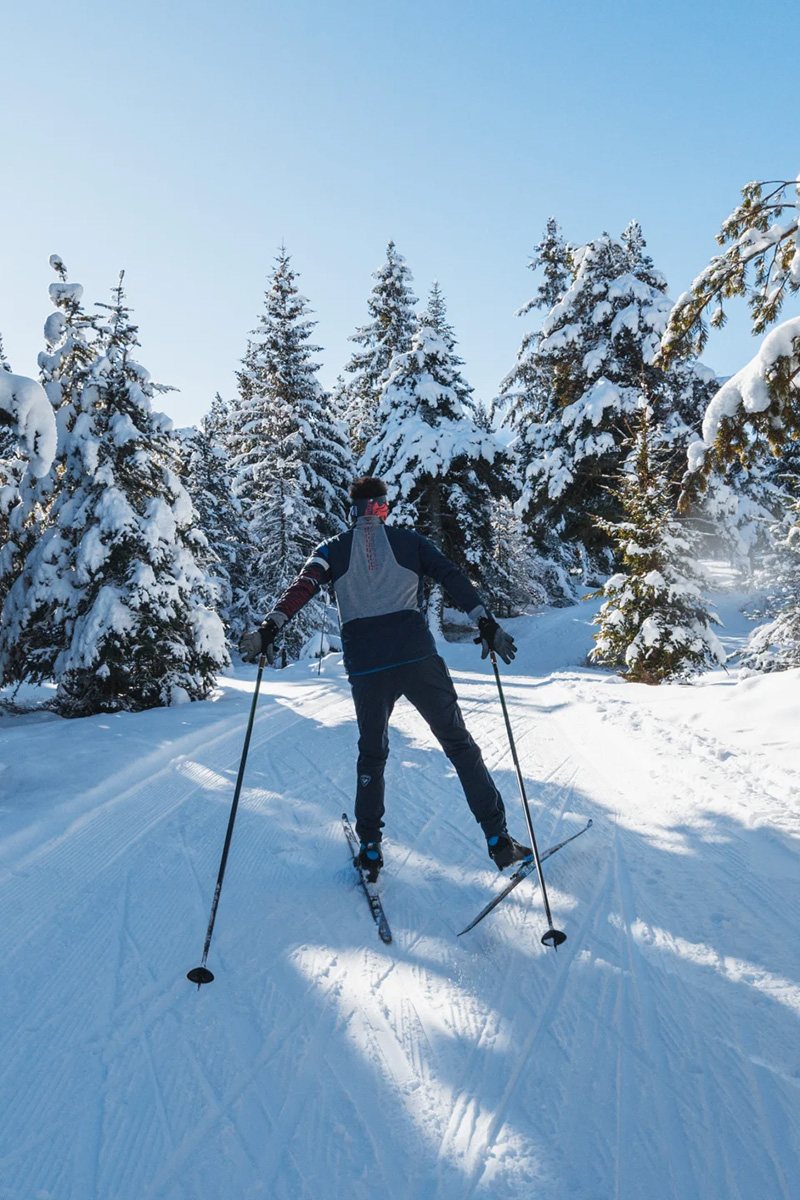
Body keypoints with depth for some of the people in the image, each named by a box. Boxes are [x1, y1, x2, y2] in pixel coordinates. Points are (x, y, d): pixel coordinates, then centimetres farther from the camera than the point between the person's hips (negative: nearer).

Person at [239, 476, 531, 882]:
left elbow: (302, 586, -4)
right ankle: (498, 841, 8)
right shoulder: (409, 541, 12)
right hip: (418, 659, -1)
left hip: (365, 667, 1)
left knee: (372, 754, 21)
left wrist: (270, 627, -13)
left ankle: (370, 850, 20)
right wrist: (486, 623, -3)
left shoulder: (333, 549, 13)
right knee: (459, 745, 10)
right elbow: (453, 578, 1)